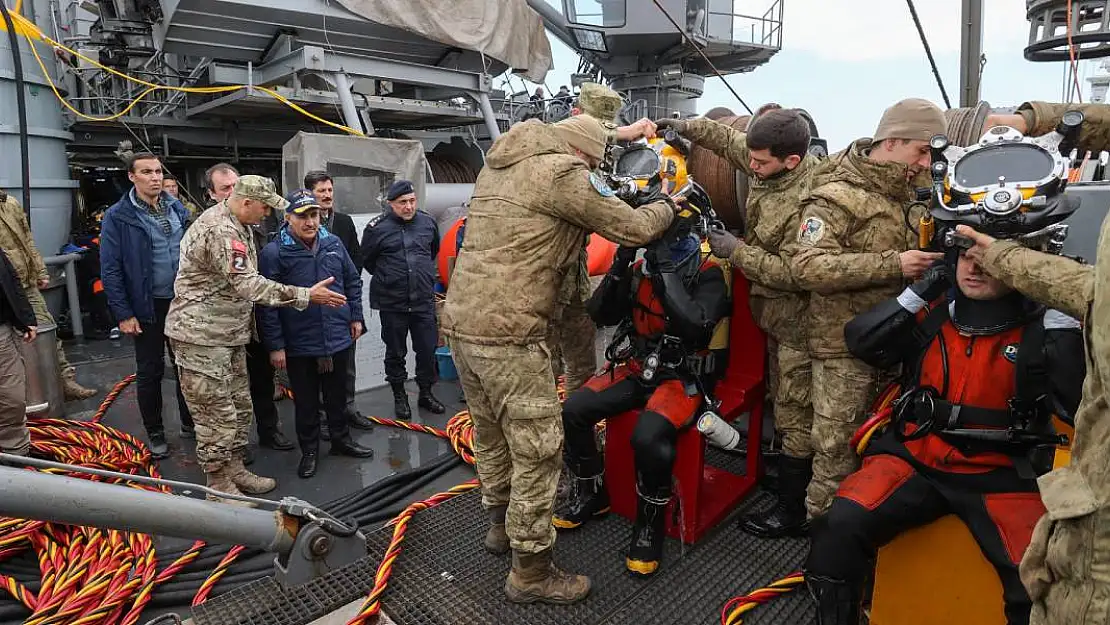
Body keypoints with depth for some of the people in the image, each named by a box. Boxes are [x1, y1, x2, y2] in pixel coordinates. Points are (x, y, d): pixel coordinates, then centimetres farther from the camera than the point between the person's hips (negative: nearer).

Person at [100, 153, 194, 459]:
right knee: (150, 372, 9)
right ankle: (155, 433, 24)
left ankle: (190, 423, 31)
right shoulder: (118, 217, -10)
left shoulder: (177, 208, 4)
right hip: (148, 307, -4)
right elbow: (110, 270, -11)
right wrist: (123, 314, -14)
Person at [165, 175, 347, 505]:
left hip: (229, 333, 10)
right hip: (202, 336, -10)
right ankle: (219, 487, 12)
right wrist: (306, 295, -25)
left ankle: (234, 468, 32)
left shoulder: (236, 224, 10)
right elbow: (248, 285, -27)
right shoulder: (219, 231, -23)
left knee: (239, 407, 17)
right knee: (217, 415, -1)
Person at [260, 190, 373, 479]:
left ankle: (341, 440, 37)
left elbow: (352, 281, 14)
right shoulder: (274, 253, -12)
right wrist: (275, 345, -12)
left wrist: (355, 317, 12)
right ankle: (309, 450, 29)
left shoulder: (333, 243, 2)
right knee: (306, 402, 12)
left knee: (338, 396, 19)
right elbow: (267, 303, -12)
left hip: (339, 338, 4)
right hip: (299, 345, -4)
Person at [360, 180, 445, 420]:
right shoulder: (377, 227, -7)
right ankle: (399, 397, 26)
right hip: (392, 303, -2)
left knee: (428, 349, 8)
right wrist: (387, 279, 9)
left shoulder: (427, 222, 3)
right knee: (395, 353, 10)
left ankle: (426, 393, 25)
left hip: (424, 300, 2)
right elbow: (366, 260, 5)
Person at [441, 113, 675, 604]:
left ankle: (500, 518, 46)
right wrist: (669, 204, 16)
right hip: (508, 336, -9)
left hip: (461, 323, 9)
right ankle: (531, 573, 17)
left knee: (491, 433, 25)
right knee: (537, 451, 4)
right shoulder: (563, 171, -10)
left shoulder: (499, 163, 15)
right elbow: (634, 229, -4)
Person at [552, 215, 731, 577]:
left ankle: (650, 526, -5)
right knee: (572, 411, -11)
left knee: (649, 436, -33)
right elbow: (601, 316, 1)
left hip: (685, 377, -6)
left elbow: (695, 327, -31)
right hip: (639, 369, 6)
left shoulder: (710, 274, -13)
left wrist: (667, 270, -28)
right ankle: (590, 495, 14)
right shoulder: (641, 269, 4)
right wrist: (619, 266, -13)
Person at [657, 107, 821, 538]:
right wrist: (688, 127, 5)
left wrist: (736, 251, -24)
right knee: (784, 402, 23)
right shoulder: (768, 164, -3)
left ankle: (793, 511, 16)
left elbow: (794, 272, -28)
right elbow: (730, 139, 15)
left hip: (797, 320, -9)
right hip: (774, 311, 9)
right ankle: (786, 471, 42)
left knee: (795, 416, 2)